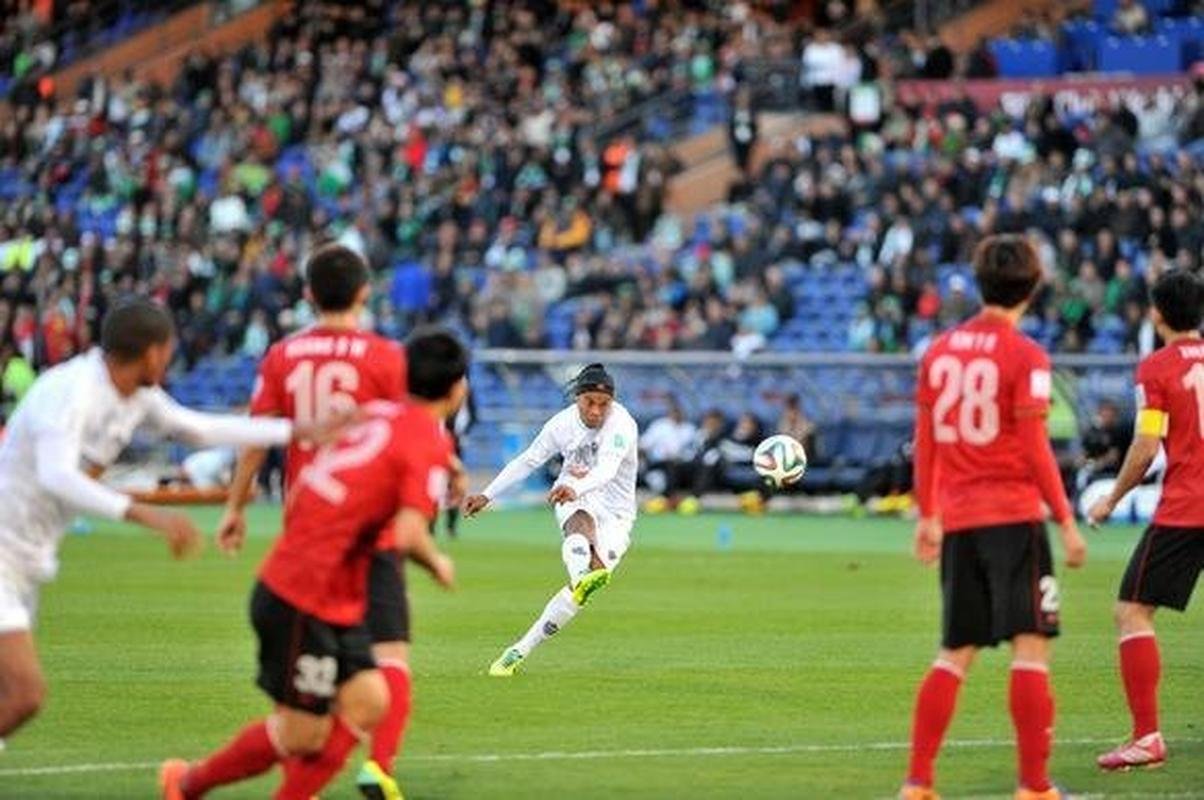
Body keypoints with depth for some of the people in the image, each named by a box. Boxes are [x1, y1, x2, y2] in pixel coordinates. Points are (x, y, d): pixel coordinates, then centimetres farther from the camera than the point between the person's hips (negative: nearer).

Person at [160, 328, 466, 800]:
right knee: (304, 734, 2)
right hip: (304, 601, -9)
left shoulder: (377, 413, 10)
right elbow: (409, 535, -25)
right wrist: (437, 564, -7)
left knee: (367, 702, 7)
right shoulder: (430, 444, -14)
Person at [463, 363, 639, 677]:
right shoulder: (562, 424, -7)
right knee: (582, 523, -38)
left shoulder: (622, 426, -21)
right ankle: (582, 577, -70)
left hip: (615, 513, -2)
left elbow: (607, 469, -39)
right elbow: (527, 461, 7)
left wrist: (577, 488, -58)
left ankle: (519, 651, -8)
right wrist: (487, 495, 6)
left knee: (578, 593, -18)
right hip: (574, 500, 2)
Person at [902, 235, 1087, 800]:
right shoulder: (1024, 356, -8)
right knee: (1030, 647, -3)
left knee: (954, 654, 12)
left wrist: (928, 516, 19)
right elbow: (1034, 449, -11)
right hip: (1013, 515, -6)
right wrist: (1067, 523, -6)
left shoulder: (940, 351, 8)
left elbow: (924, 441, 11)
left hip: (957, 520, 6)